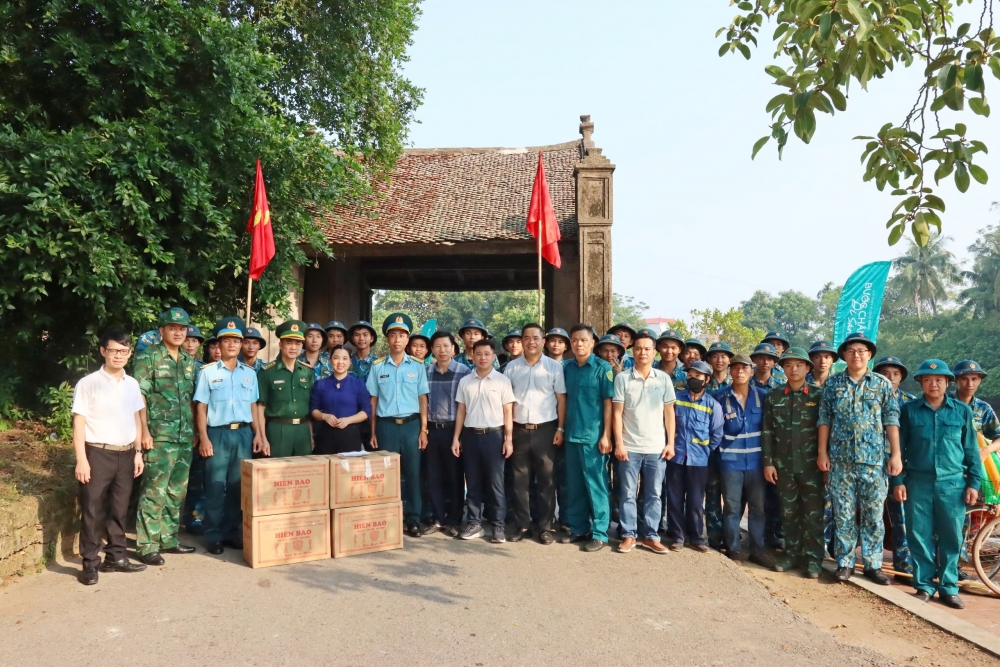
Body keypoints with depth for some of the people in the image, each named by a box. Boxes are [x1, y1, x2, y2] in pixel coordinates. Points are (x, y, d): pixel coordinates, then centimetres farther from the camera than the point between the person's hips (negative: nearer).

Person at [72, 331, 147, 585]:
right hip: (97, 453, -5)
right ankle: (90, 564, 12)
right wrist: (81, 460, -12)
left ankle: (115, 557, 24)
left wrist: (138, 452, 11)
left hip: (125, 454, 5)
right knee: (92, 510, 1)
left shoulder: (132, 384, 9)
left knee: (119, 509, 13)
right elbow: (79, 423, -8)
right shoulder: (88, 383, -7)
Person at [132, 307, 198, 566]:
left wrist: (195, 429, 14)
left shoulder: (190, 361, 13)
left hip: (185, 437, 6)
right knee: (154, 492, -4)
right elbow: (139, 396, -9)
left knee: (177, 492, 12)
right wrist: (144, 431, -14)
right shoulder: (148, 358, -4)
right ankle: (147, 546, 5)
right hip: (159, 437, -6)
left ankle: (168, 539, 23)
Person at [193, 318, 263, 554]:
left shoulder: (249, 373, 11)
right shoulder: (208, 372, 2)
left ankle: (234, 532, 17)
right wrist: (204, 438, -8)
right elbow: (201, 407, 0)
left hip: (244, 433, 3)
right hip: (218, 433, -3)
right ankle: (214, 536, 9)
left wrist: (258, 434, 6)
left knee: (239, 485, 7)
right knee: (215, 486, 0)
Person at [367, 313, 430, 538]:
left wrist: (423, 430, -1)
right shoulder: (377, 367, 4)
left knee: (412, 473, 4)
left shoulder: (418, 367, 4)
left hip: (411, 425, 1)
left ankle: (413, 520, 14)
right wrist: (373, 432, 2)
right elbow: (373, 401, 6)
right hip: (386, 426, 0)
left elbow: (422, 400, 5)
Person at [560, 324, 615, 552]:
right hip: (571, 434, 5)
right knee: (574, 486, 12)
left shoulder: (602, 368, -6)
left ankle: (599, 533, 11)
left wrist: (606, 435, -11)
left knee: (596, 486, 2)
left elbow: (608, 402, -7)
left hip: (593, 436, -5)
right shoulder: (567, 368, 7)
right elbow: (564, 400, 12)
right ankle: (578, 528, 24)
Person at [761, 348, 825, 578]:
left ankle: (812, 558, 12)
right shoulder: (774, 396, 5)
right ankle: (791, 553, 21)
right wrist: (768, 462, -1)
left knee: (813, 513, 3)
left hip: (811, 464, -2)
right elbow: (767, 431, 4)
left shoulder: (818, 394, 0)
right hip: (783, 464, 2)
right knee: (788, 511, 10)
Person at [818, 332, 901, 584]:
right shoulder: (833, 384, 5)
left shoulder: (883, 384, 4)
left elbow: (891, 421, 2)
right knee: (843, 514, 5)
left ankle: (873, 564, 15)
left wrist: (896, 454, -4)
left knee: (873, 514, 5)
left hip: (874, 459, 0)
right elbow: (824, 420, 5)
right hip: (841, 459, 0)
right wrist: (822, 452, 0)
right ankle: (844, 563, 14)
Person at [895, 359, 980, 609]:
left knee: (951, 537, 6)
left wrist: (973, 482, 3)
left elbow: (972, 450, 8)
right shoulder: (909, 410, 2)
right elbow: (899, 448, 4)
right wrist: (898, 480, -2)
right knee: (920, 536, 4)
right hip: (918, 483, 0)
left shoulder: (962, 410, 5)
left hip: (952, 483, 1)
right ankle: (924, 585, 16)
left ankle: (949, 587, 20)